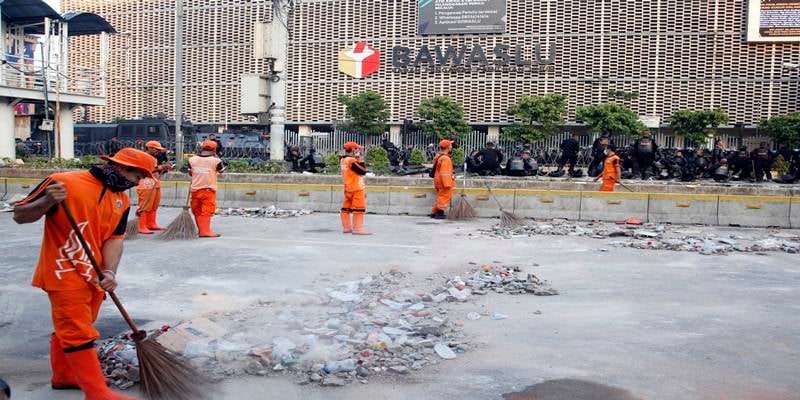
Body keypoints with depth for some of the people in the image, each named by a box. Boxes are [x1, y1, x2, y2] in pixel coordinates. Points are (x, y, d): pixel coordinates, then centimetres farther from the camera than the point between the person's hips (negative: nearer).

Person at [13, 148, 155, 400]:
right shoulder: (63, 182, -14)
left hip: (94, 276, 7)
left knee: (68, 328, 22)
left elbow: (114, 238, 1)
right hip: (64, 274, -7)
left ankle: (63, 375, 38)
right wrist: (47, 202, -30)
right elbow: (19, 216, -10)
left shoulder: (122, 200, 6)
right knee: (78, 333, -4)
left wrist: (109, 272, -15)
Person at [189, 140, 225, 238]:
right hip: (209, 189, -4)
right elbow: (221, 171, 7)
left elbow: (190, 173, 11)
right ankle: (205, 231, -9)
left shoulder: (192, 159, 0)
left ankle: (201, 229, 23)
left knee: (197, 211, 15)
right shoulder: (215, 160, -12)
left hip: (195, 189, 4)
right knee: (207, 210, -2)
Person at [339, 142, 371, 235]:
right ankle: (358, 228, -6)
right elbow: (363, 171, -17)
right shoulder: (352, 160, -18)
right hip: (357, 189, -9)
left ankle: (346, 227, 17)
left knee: (346, 207, 11)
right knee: (359, 208, -5)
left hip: (348, 188, 10)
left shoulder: (343, 160, 11)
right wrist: (361, 160, -8)